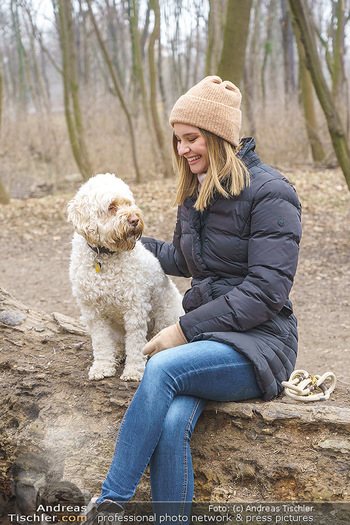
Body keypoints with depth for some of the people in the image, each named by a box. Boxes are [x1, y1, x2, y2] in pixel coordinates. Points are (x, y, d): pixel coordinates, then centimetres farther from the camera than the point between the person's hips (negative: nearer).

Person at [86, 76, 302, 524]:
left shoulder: (269, 193, -10)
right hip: (204, 334, 6)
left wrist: (186, 329, -18)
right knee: (170, 423, -26)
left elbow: (267, 291, -17)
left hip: (258, 341, -6)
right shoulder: (195, 194, 14)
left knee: (163, 368, -32)